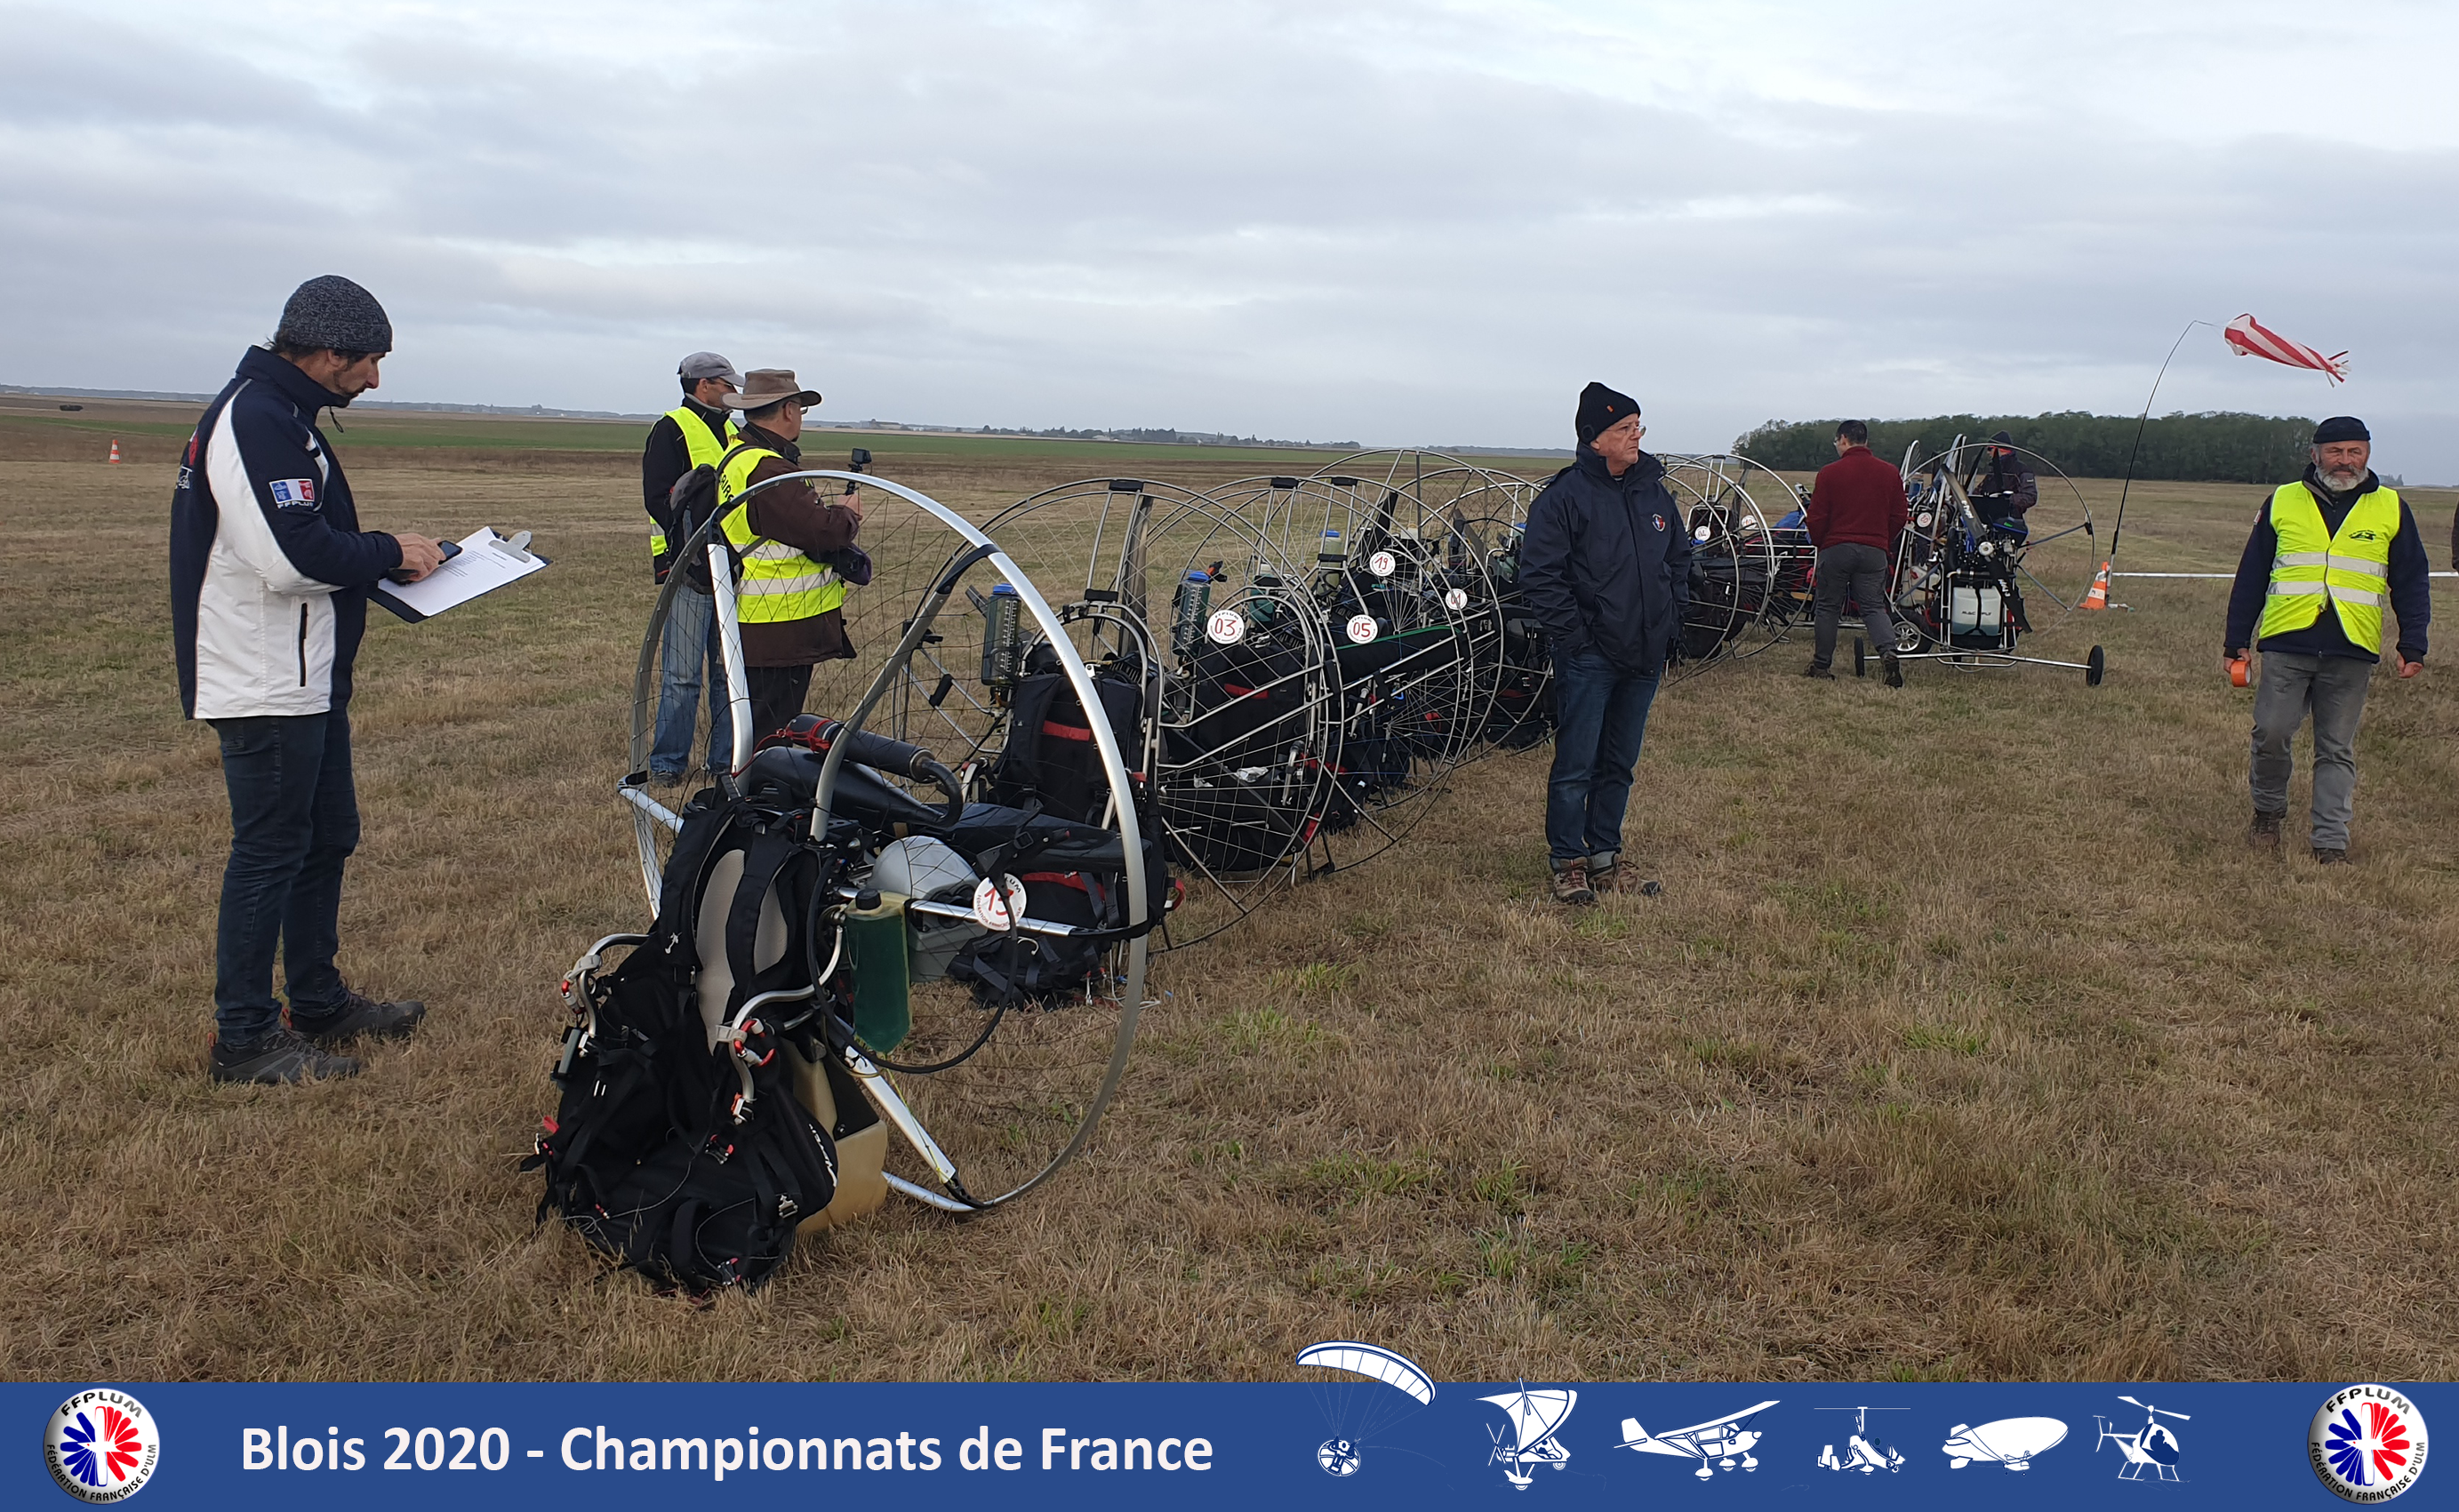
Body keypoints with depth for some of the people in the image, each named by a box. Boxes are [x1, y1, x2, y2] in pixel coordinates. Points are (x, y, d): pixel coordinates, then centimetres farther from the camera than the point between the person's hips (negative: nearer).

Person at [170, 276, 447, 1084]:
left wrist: (378, 561, 5)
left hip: (307, 678, 11)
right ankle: (244, 1039, 9)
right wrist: (389, 553, -14)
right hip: (266, 685, -11)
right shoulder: (256, 419, -19)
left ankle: (320, 1004, 32)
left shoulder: (279, 414, 15)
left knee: (328, 839, 18)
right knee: (269, 853, -2)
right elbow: (294, 555, -28)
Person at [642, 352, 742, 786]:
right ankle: (667, 762, 4)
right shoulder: (671, 430, -2)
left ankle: (726, 758, 15)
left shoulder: (733, 432, 21)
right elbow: (658, 499, -10)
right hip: (690, 570, -7)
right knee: (683, 673, -5)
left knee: (731, 670, 8)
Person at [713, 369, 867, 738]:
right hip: (778, 633, -11)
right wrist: (848, 514, -5)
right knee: (769, 735, -5)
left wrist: (830, 511, 10)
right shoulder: (768, 470, -20)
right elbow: (821, 532, -25)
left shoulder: (737, 457, 16)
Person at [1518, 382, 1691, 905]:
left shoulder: (1654, 492, 10)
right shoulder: (1565, 496, -10)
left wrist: (1672, 621, 12)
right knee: (1576, 765, -3)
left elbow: (1680, 558, 23)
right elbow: (1539, 577, -13)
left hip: (1645, 655, 6)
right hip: (1589, 658, -6)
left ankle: (1605, 852, 25)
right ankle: (1568, 860, 10)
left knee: (1620, 763, 14)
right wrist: (1573, 636, -16)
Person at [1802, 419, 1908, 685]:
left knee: (1827, 607, 9)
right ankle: (1889, 651, -19)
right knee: (1874, 606, 5)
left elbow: (1816, 517, -4)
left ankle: (1821, 665, 15)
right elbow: (1899, 516, 9)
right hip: (1875, 551, 3)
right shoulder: (1889, 473, 6)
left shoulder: (1830, 473, -5)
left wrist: (1819, 544, 14)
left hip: (1836, 549, -3)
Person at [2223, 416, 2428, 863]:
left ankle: (2331, 843, 8)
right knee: (2271, 733, -5)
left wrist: (2412, 645, 3)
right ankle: (2268, 812, 19)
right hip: (2286, 645, 0)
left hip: (2352, 650, 0)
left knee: (2337, 750, 4)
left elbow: (2412, 582, 12)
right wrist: (2236, 640, 9)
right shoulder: (2282, 503, 9)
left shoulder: (2391, 509, 9)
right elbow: (2251, 576, 12)